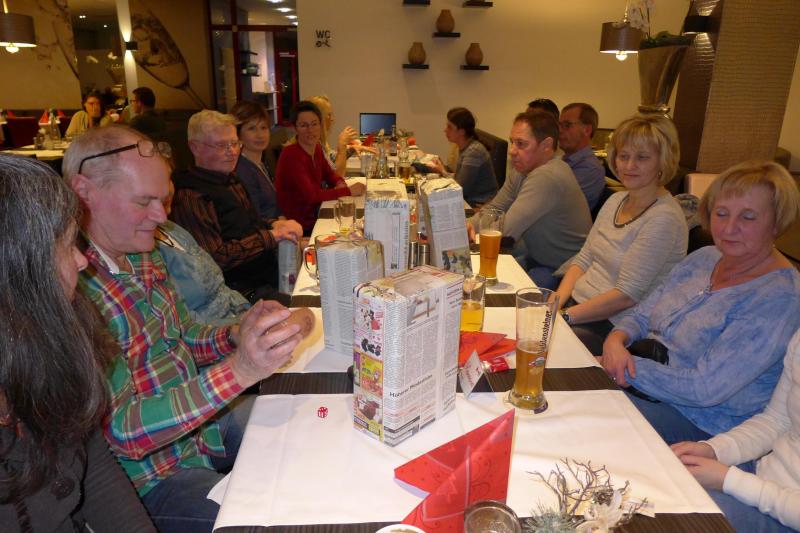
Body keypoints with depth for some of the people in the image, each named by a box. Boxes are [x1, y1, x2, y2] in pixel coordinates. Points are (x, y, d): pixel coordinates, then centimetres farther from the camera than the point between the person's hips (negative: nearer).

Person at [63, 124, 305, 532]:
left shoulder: (143, 257, 0)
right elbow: (121, 430, -27)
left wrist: (237, 336, -9)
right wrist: (239, 370, -37)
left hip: (207, 418, 8)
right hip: (152, 478, -8)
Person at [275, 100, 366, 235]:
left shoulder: (316, 148, 4)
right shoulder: (291, 155, -20)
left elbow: (329, 174, 20)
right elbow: (311, 195, -26)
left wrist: (340, 183, -3)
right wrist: (348, 191, -20)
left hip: (313, 218, 7)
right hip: (298, 228, -7)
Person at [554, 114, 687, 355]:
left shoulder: (664, 218, -16)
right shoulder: (615, 201, 10)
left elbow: (627, 295, -20)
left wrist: (564, 316, -19)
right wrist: (556, 302, -5)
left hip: (612, 326, -7)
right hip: (576, 303, 7)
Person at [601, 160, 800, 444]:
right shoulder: (704, 258, 5)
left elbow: (704, 388, -24)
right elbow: (642, 315, 10)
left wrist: (628, 369, -19)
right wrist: (616, 339, -12)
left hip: (701, 421, -7)